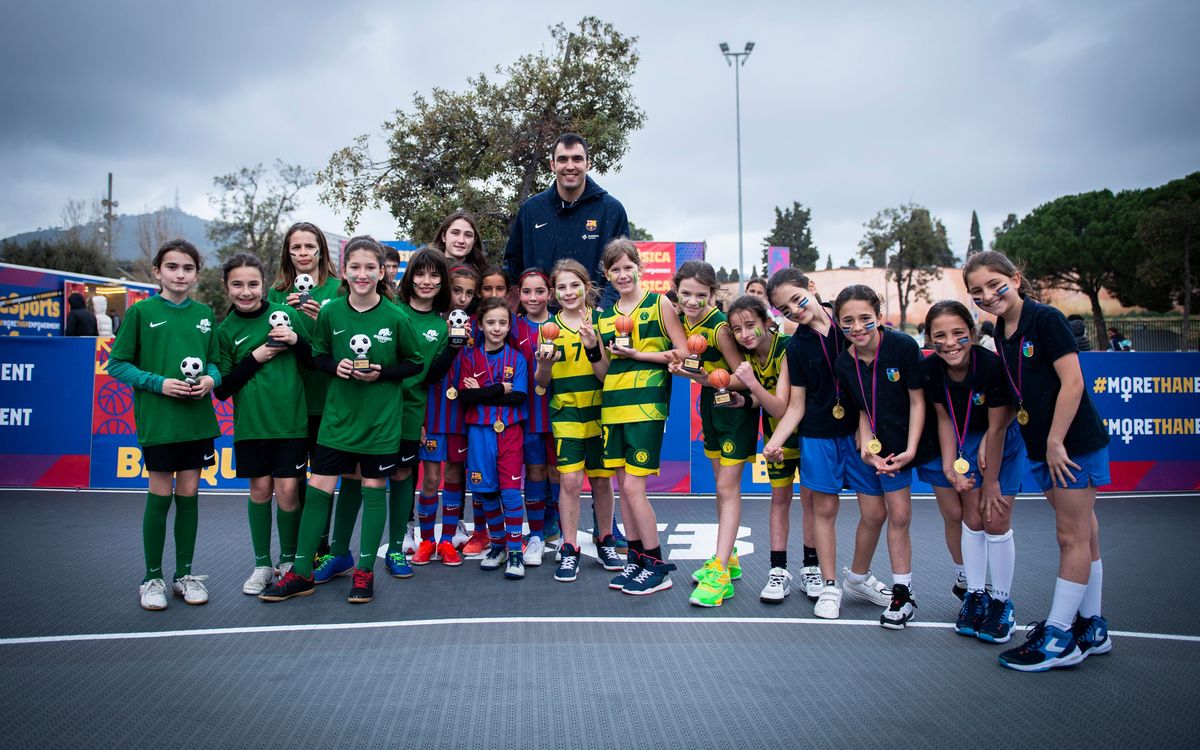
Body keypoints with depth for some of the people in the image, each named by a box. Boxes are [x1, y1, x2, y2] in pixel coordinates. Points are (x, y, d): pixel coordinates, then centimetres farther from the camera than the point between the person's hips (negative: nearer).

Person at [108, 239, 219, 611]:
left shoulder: (204, 313, 7)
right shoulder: (141, 312, -3)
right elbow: (117, 363, -2)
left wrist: (211, 378, -6)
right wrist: (159, 382, -15)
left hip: (197, 417, 3)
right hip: (157, 419, -3)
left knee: (189, 493, 9)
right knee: (160, 494, 3)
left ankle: (184, 574, 22)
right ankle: (152, 578, 18)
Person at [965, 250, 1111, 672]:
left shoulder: (1046, 319, -13)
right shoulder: (1000, 333, 8)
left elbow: (1072, 382, -18)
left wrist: (1055, 441, -17)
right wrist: (1043, 445, 12)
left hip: (1073, 441, -8)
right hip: (1042, 446, 8)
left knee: (1072, 536, -1)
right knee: (1082, 534, 16)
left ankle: (1058, 639, 5)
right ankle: (1091, 628, 26)